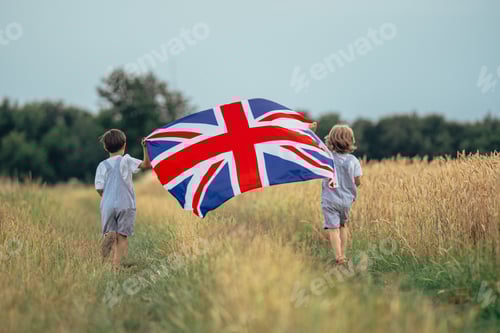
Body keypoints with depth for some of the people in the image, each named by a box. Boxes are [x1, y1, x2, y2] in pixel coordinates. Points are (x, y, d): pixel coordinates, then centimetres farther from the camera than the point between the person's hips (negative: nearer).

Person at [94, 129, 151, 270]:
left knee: (109, 232, 10)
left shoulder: (102, 165, 2)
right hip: (126, 205, -1)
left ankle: (109, 237, -27)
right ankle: (116, 264, -8)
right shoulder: (126, 161, -4)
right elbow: (146, 164, -15)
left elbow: (99, 189, 0)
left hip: (108, 205, 1)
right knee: (122, 236, 5)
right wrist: (145, 148, -17)